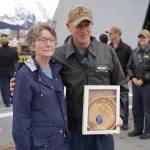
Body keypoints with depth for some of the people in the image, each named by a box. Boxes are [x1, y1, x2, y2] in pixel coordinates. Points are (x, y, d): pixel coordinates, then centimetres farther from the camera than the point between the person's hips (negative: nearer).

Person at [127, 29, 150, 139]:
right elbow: (129, 67, 13)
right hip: (135, 84, 5)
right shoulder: (135, 52, 10)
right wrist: (133, 77, -2)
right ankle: (138, 128, 25)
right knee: (136, 107, 11)